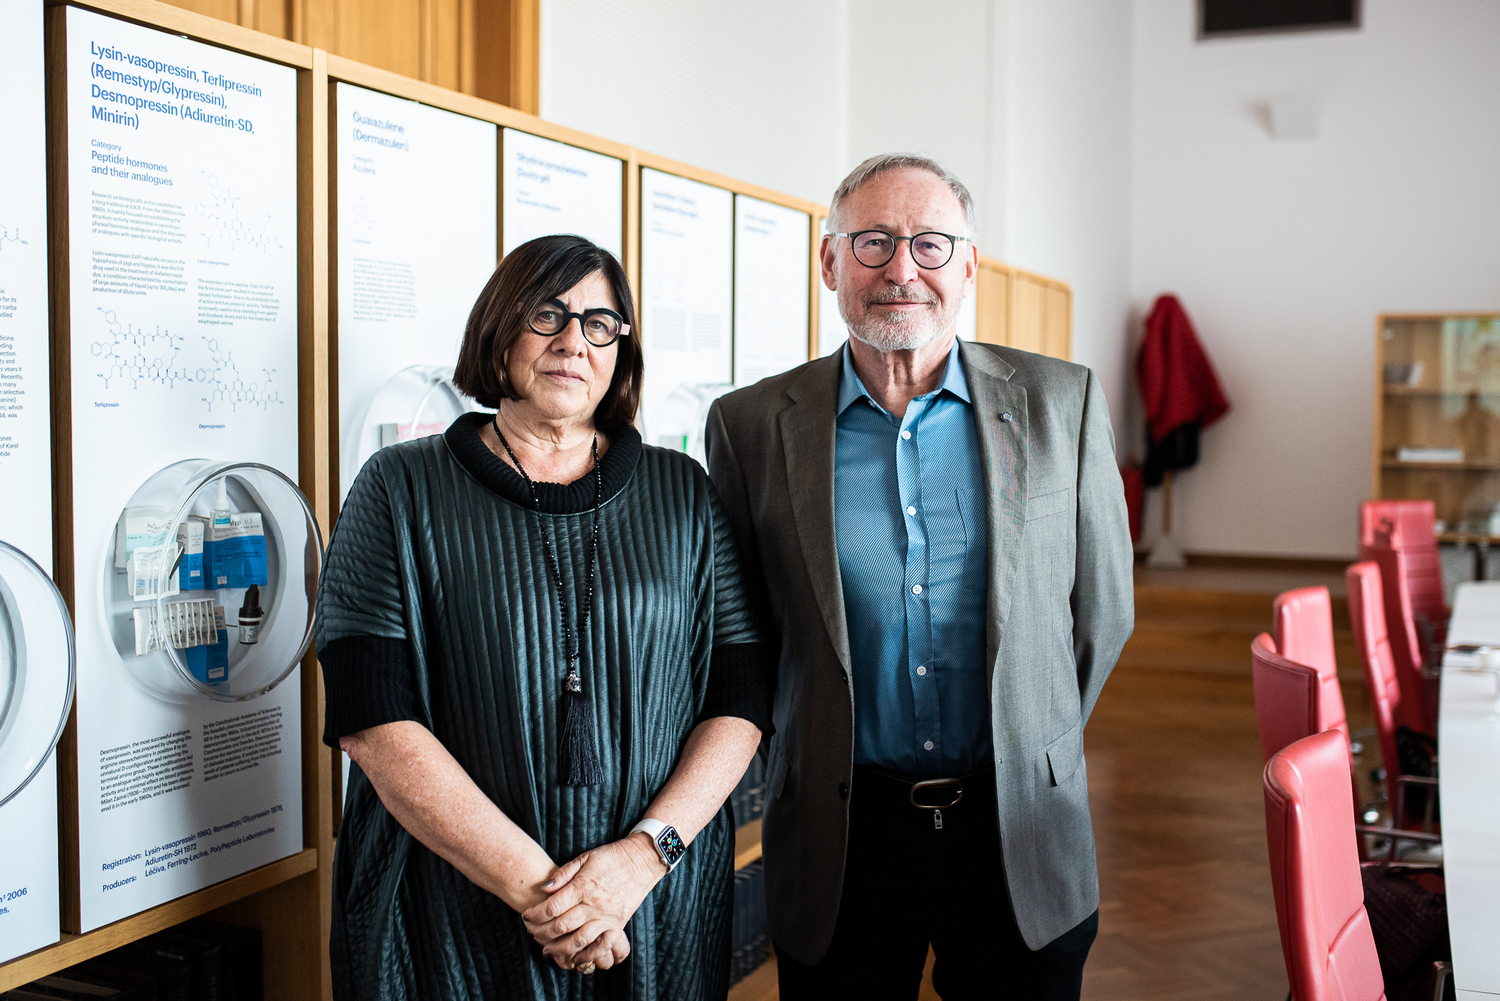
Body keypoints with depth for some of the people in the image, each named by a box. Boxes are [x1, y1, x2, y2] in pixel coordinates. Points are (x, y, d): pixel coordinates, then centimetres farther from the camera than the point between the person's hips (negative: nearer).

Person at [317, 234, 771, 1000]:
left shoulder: (684, 494, 5)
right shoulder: (402, 490, -3)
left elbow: (741, 700, 0)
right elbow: (374, 719, -11)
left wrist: (647, 851, -14)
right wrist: (533, 884, -17)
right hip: (456, 922, -2)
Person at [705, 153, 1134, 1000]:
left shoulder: (1062, 402, -1)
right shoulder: (751, 425, -3)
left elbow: (1101, 607, 7)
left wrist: (1032, 749, 10)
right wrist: (819, 754, 8)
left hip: (1024, 834, 1)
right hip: (840, 834, 0)